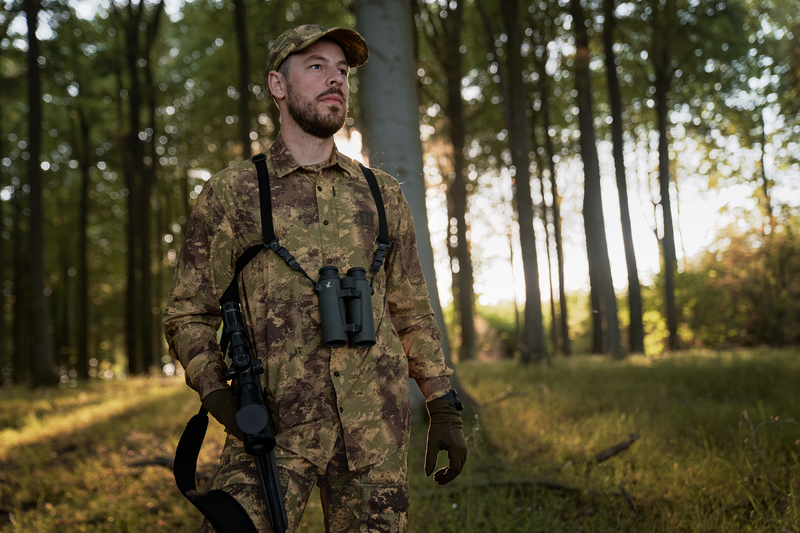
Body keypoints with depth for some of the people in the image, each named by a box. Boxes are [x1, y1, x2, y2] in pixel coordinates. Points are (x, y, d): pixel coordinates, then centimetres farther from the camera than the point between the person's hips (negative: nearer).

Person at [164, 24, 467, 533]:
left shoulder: (383, 195, 13)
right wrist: (218, 396, -10)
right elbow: (188, 315, 7)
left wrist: (445, 410, 9)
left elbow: (413, 313, 17)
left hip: (377, 429, 3)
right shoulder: (230, 193, 5)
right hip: (274, 429, -2)